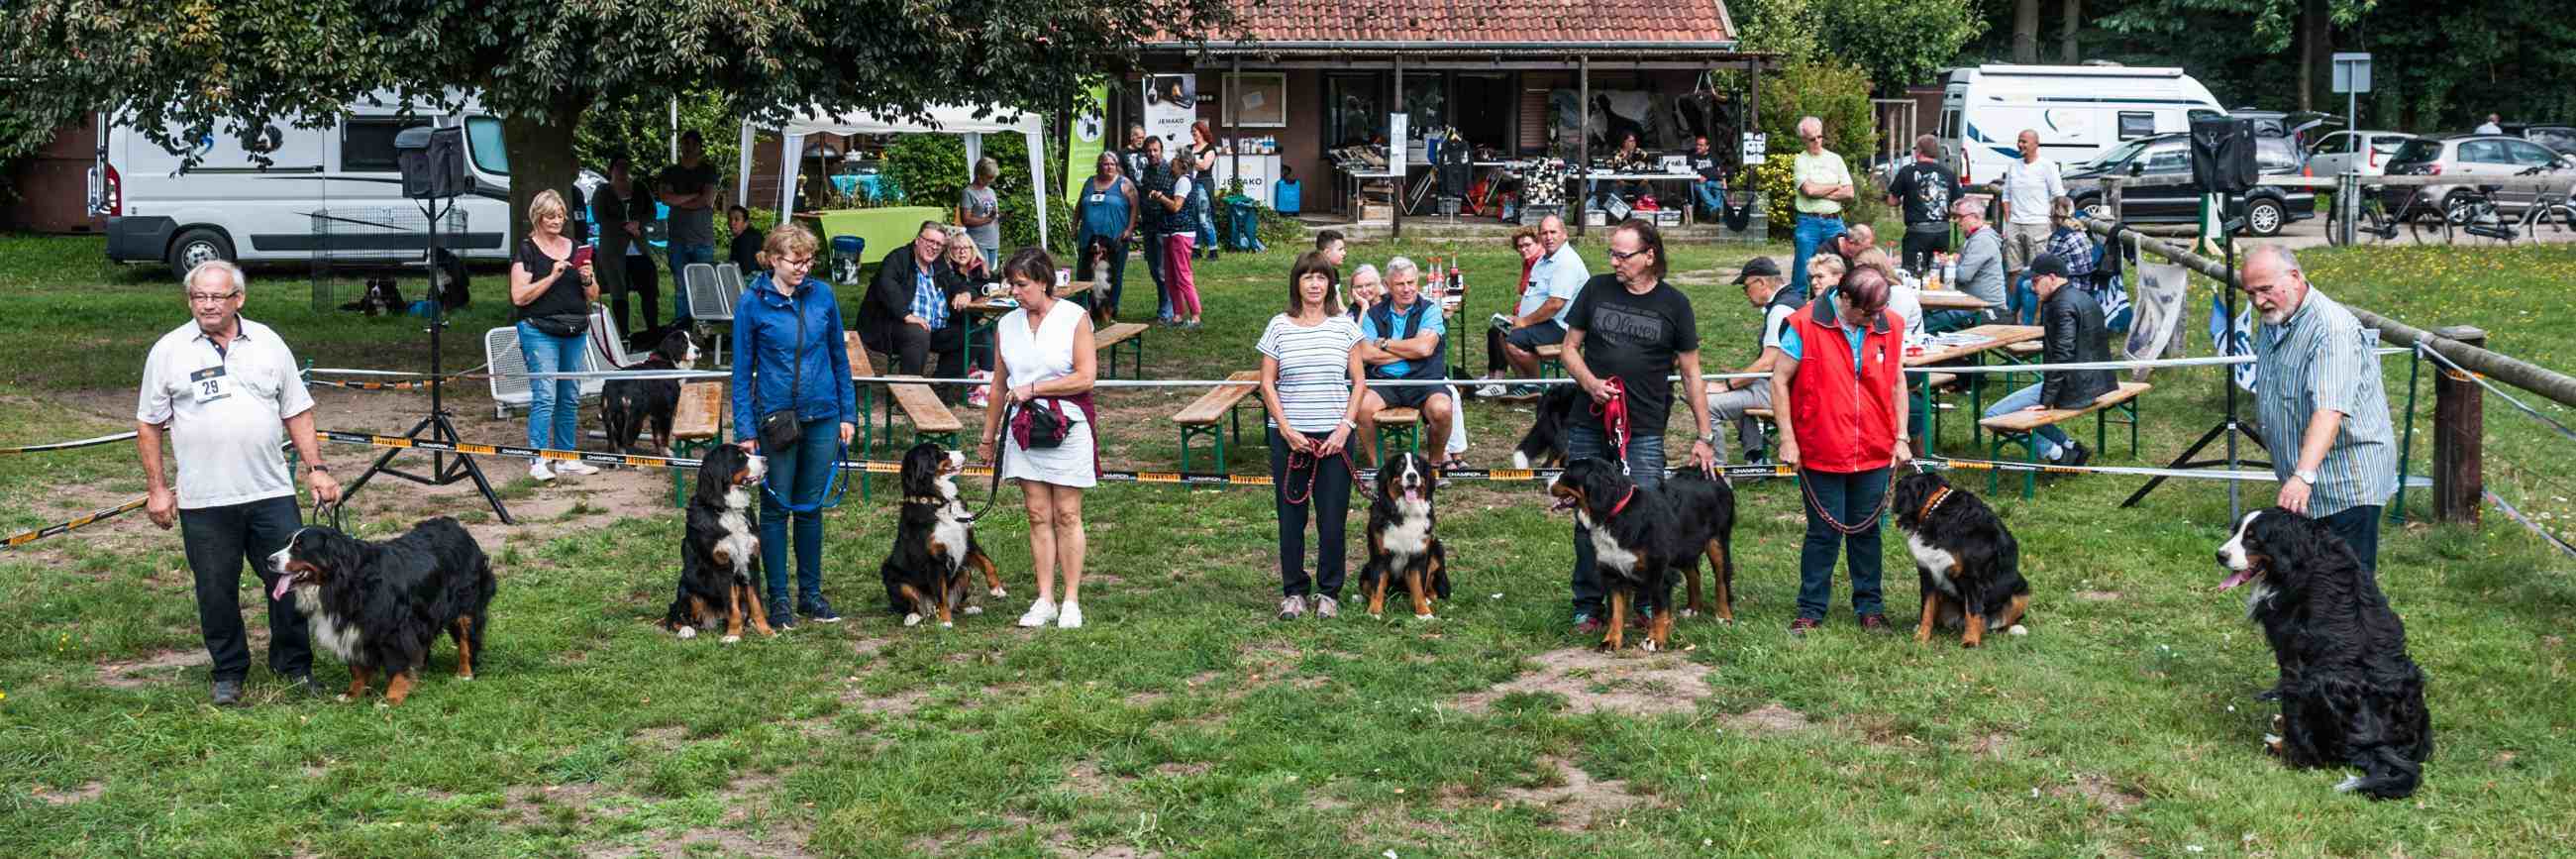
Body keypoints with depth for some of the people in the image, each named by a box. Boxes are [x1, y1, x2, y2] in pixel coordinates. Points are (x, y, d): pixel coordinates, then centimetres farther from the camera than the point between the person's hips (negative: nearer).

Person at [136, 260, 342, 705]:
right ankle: (229, 673, 23)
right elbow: (149, 425, 6)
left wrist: (317, 469, 3)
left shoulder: (268, 344, 6)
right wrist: (156, 488, 1)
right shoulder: (169, 351, 2)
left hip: (272, 493, 1)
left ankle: (295, 666, 20)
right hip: (204, 501, -1)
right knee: (216, 592, 7)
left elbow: (297, 413, 10)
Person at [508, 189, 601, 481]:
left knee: (570, 398, 9)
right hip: (540, 331, -6)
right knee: (544, 396, -12)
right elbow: (519, 296, -10)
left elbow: (594, 296, 16)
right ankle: (537, 462, -10)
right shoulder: (527, 250, -2)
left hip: (576, 333, 6)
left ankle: (567, 458, 16)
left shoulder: (575, 248, 14)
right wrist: (552, 277, -17)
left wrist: (587, 279, -5)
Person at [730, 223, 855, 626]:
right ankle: (778, 599, 14)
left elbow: (839, 356, 8)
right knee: (776, 509, 5)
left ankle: (811, 594, 21)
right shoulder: (752, 303, -8)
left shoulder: (822, 295, 0)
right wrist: (745, 429, -8)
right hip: (775, 418, -3)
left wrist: (848, 413, 6)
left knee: (810, 507, 12)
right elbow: (742, 370, -4)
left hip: (821, 417, 3)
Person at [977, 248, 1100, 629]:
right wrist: (988, 437, 18)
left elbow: (1086, 377, -12)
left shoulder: (1074, 318, -5)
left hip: (1067, 426, -4)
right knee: (1037, 515, 4)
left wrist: (1033, 389, -12)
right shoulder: (1007, 324, 9)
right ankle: (1044, 600, 8)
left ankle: (1071, 601, 4)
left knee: (1067, 516, -2)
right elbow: (999, 386, 16)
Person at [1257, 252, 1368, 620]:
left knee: (1333, 518, 2)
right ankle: (1293, 591, 18)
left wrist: (1345, 427, -7)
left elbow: (1359, 381, 4)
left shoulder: (1344, 325, 3)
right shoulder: (1279, 326, 2)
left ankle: (1329, 591, 16)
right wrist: (1286, 429, -8)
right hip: (1289, 436, 0)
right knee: (1291, 517, 5)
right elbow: (1267, 384, 2)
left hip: (1334, 436, 0)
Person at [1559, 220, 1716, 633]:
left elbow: (1691, 375, 7)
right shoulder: (1597, 289, 6)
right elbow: (1570, 347, 11)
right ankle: (1588, 606, 14)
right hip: (1588, 428, 2)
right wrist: (1590, 383, -9)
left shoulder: (1674, 304, 3)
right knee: (1589, 520, 4)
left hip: (1644, 433, -2)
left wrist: (1703, 436, 4)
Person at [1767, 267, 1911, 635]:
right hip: (1821, 452, -3)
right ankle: (1811, 610, 15)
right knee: (1824, 532, 3)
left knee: (1866, 530, 12)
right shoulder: (1805, 325, -12)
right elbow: (1779, 380, -7)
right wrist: (1787, 439, -9)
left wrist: (1901, 437, 7)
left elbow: (1897, 382, 11)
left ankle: (1869, 606, 25)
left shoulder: (1888, 325, 1)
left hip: (1874, 453, 3)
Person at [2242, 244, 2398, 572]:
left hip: (2346, 485, -9)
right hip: (2300, 483, 9)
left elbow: (2330, 410, -31)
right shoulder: (2270, 323, 11)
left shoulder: (2333, 327, -19)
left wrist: (2304, 475, -41)